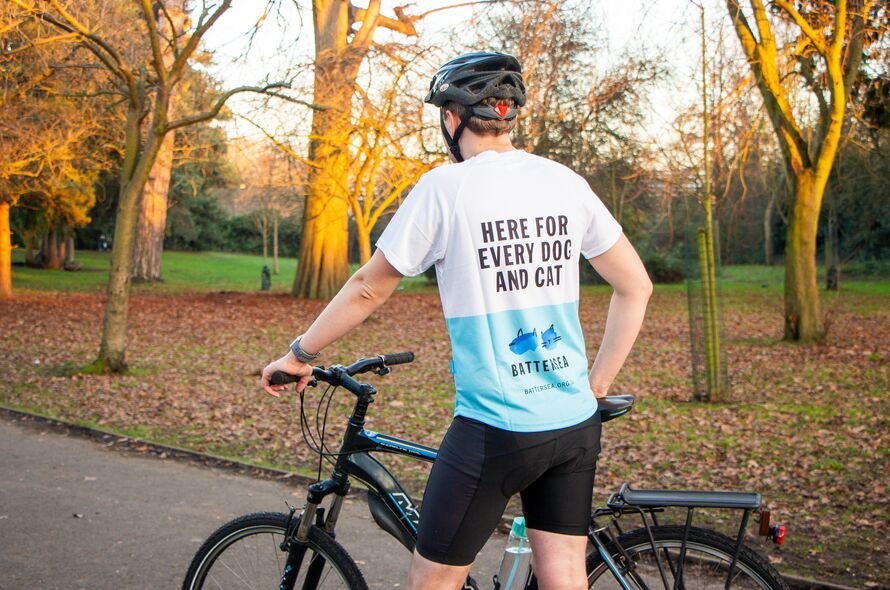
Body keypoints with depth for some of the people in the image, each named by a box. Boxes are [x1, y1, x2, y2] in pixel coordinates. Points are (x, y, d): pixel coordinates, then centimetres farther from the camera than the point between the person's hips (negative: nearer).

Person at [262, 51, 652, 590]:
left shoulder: (445, 187, -9)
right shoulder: (566, 182, 4)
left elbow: (369, 288, -2)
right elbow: (636, 287, 8)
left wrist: (299, 355, 12)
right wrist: (598, 383, 14)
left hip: (495, 428, -5)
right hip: (577, 425, 5)